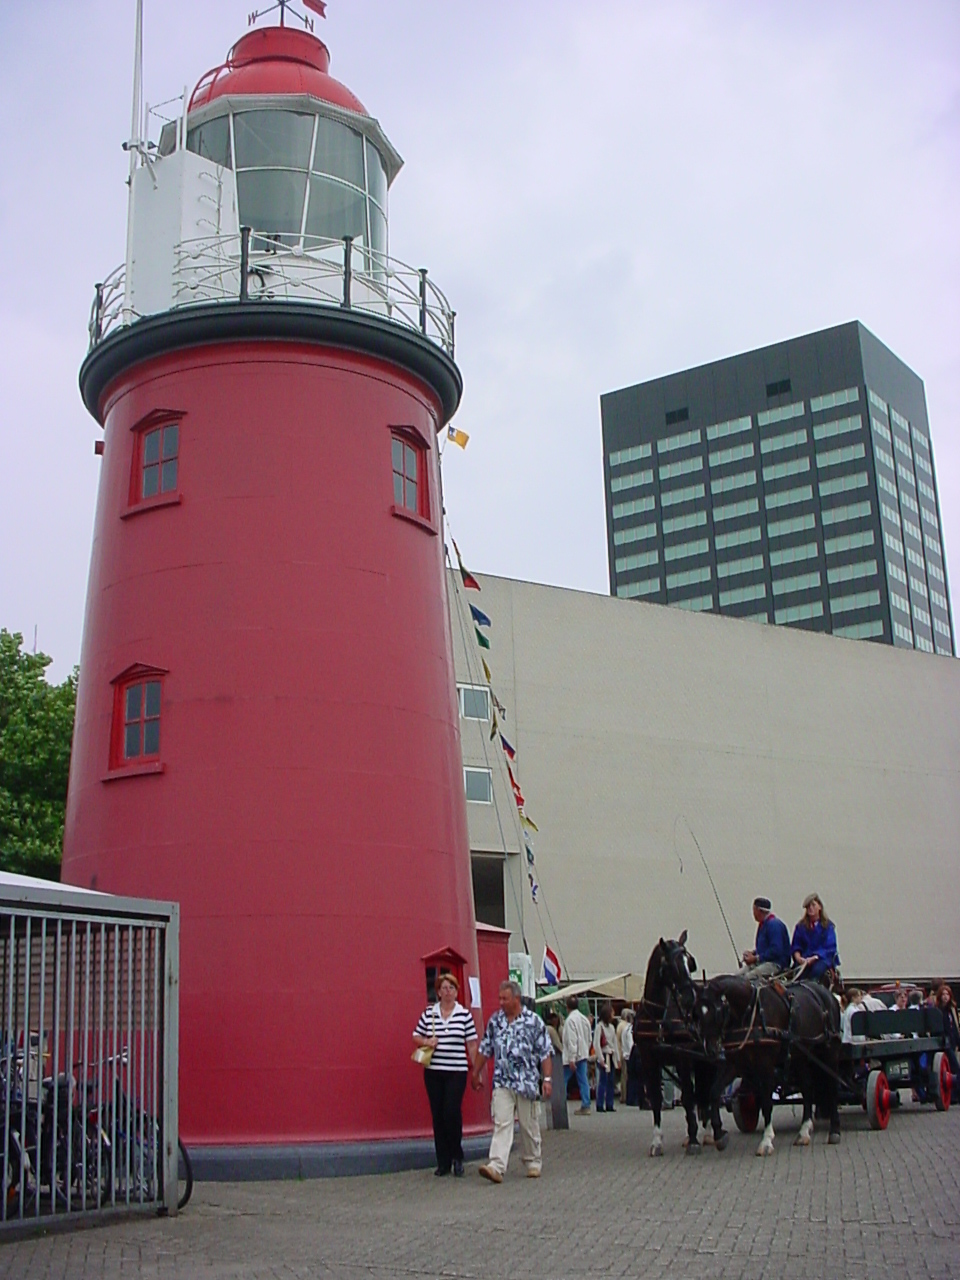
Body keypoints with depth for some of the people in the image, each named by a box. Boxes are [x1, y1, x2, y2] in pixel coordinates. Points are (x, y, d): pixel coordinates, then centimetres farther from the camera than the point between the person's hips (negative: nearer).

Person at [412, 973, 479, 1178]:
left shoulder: (465, 1014, 1)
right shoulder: (428, 1013, 6)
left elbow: (471, 1044, 3)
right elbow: (416, 1037, 13)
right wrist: (426, 1042, -8)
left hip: (456, 1072, -2)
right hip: (433, 1072, 2)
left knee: (452, 1113, -11)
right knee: (437, 1115, 4)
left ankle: (457, 1157, 9)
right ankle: (443, 1162, 14)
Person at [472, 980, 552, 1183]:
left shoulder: (534, 1021, -5)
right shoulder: (495, 1021, 6)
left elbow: (545, 1053, -4)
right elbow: (485, 1050, 14)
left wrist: (547, 1078, -10)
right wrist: (476, 1073, 17)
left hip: (527, 1082, -2)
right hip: (502, 1083, 2)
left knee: (529, 1126, 9)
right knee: (501, 1124, -9)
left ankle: (533, 1163, 26)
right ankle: (496, 1166, -17)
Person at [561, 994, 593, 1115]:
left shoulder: (570, 1019, -14)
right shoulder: (585, 1019, 10)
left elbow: (571, 1040, -19)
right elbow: (589, 1039, 15)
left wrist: (571, 1059, -20)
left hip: (571, 1056, -7)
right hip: (583, 1055, 7)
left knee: (563, 1081, 2)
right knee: (583, 1081, 4)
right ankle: (585, 1106, 1)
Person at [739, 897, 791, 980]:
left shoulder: (774, 924, -14)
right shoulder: (763, 924, 17)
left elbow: (776, 951, -23)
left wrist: (756, 958, -18)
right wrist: (752, 953, 5)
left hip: (776, 963, -10)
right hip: (762, 961, 10)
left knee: (749, 977, -29)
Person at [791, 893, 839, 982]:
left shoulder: (827, 925, 4)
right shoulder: (801, 926, 12)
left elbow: (830, 948, -4)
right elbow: (795, 946, 11)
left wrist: (814, 958, -18)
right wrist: (798, 958, -11)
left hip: (823, 958, -2)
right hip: (804, 959, 2)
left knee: (817, 969, -36)